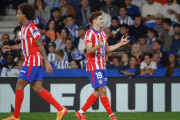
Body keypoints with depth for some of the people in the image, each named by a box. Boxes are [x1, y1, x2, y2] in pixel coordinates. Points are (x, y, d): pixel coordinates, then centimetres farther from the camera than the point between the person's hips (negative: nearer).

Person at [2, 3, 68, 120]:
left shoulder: (31, 28, -14)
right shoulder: (24, 28, 15)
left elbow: (40, 46, -17)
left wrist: (46, 62, -20)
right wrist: (11, 47, 29)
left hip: (32, 62, -10)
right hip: (30, 61, 10)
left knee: (19, 86, -6)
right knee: (38, 89, 6)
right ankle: (61, 109, 6)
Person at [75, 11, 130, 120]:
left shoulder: (102, 33, 17)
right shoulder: (90, 33, -10)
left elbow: (107, 48, 27)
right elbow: (89, 50, -20)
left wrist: (120, 43, 22)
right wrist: (98, 46, -38)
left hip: (102, 65, 9)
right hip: (94, 66, -9)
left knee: (98, 92, 7)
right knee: (102, 90, -9)